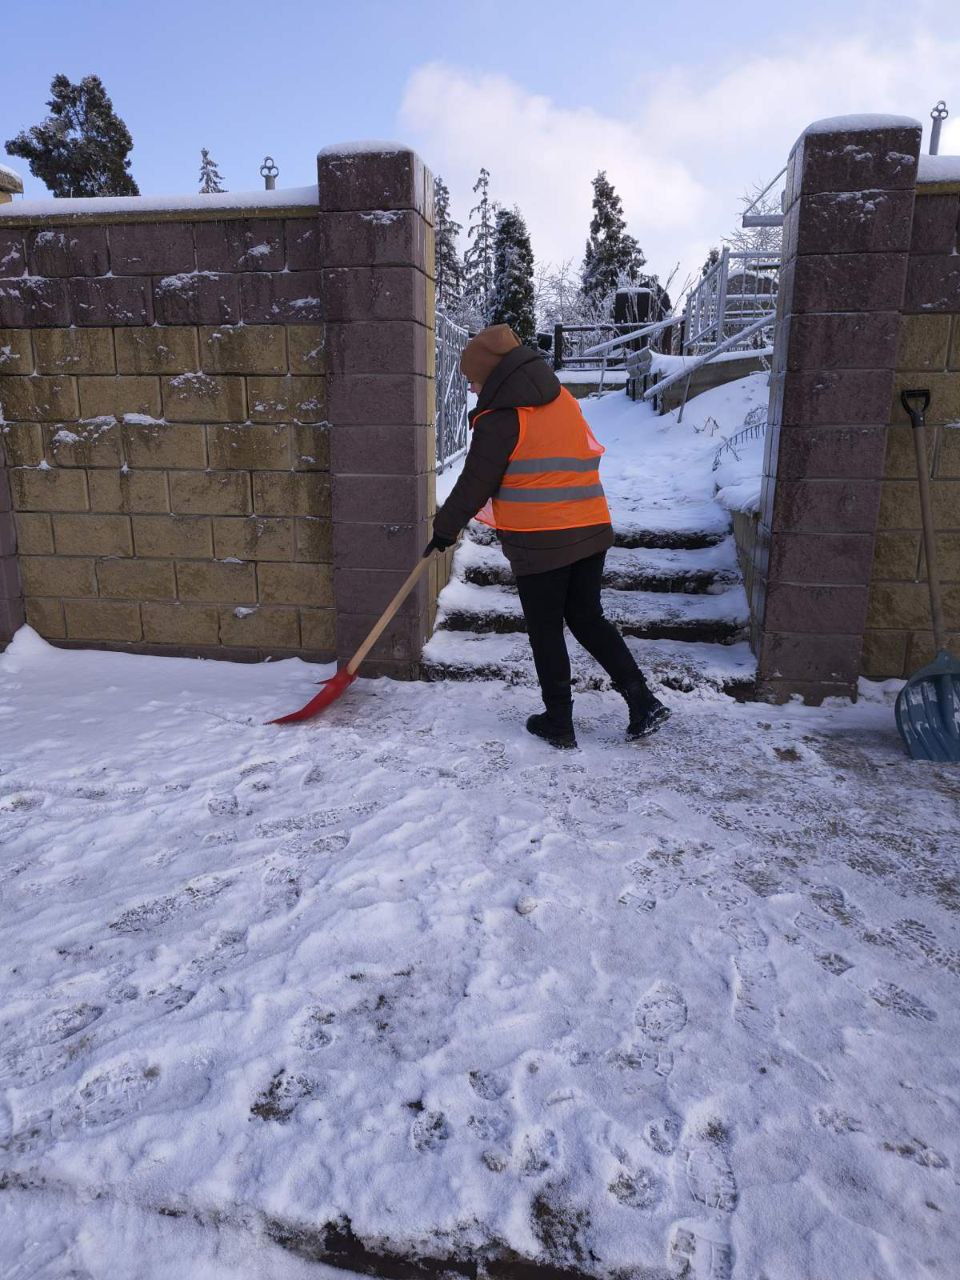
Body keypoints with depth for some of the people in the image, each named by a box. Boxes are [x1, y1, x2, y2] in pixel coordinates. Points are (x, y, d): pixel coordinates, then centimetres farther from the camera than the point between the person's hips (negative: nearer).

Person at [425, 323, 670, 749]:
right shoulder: (562, 399, 13)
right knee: (588, 619, 18)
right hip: (591, 531, 7)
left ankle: (558, 722, 17)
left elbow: (474, 484, -9)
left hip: (539, 542, -7)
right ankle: (643, 703, 13)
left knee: (546, 632, 7)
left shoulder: (501, 419, -10)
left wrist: (444, 529, 6)